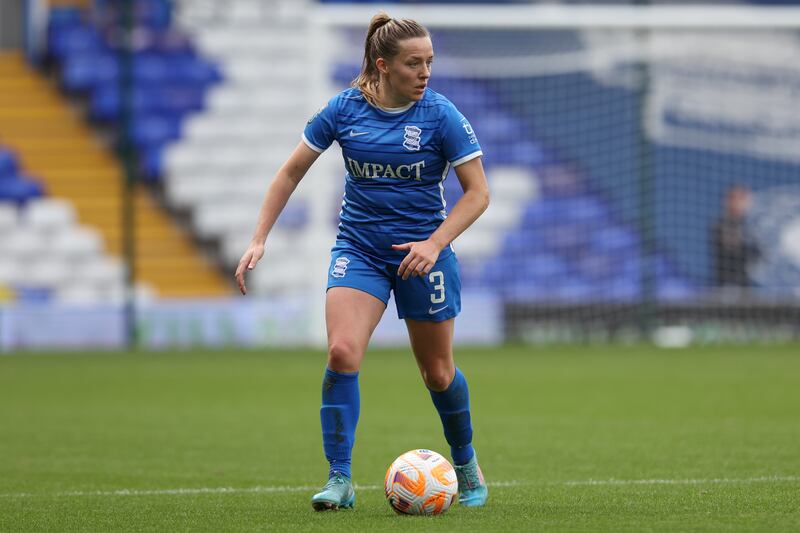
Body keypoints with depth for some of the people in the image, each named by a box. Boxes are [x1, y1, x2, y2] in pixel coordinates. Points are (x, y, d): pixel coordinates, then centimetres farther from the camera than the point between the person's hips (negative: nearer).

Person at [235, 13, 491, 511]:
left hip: (422, 253, -1)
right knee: (342, 352, -20)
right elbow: (291, 172, 5)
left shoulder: (440, 115, -11)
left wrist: (435, 243, -19)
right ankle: (340, 480, -15)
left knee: (438, 373, 9)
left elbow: (478, 192, -7)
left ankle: (467, 465, 35)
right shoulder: (344, 109, -5)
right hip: (359, 250, 1)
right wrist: (259, 240, -2)